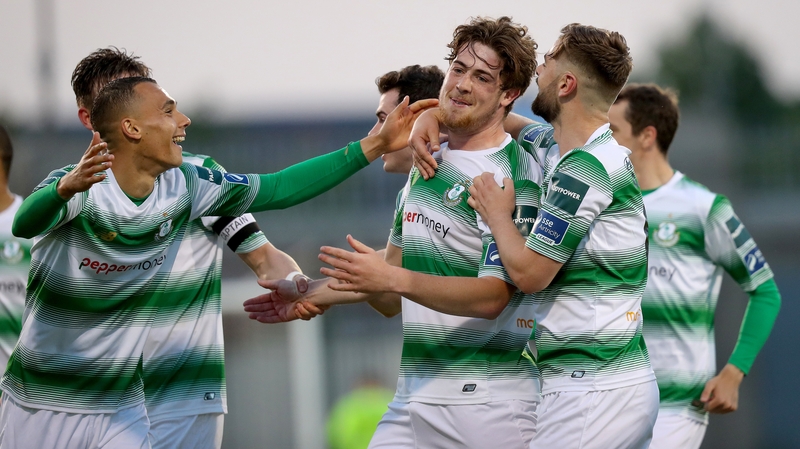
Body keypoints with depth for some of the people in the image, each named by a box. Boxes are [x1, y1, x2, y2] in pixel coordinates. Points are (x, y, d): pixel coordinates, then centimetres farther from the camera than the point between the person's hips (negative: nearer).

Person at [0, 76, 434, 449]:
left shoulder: (185, 186, -2)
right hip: (40, 407, -4)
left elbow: (277, 189, 5)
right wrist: (66, 188, -62)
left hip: (120, 407, 4)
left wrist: (374, 146, 1)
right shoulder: (79, 187, -18)